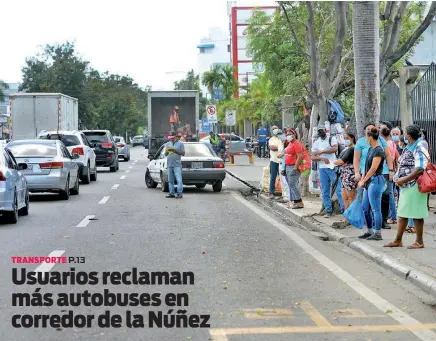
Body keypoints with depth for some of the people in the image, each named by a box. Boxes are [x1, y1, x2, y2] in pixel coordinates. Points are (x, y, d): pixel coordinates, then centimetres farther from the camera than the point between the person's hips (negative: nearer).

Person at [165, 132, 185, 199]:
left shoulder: (180, 144, 2)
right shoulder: (168, 144, 17)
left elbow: (183, 153, -3)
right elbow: (165, 154, 21)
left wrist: (174, 150, -12)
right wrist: (167, 151, -2)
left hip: (177, 165, -5)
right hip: (169, 165, 5)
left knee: (179, 180, -11)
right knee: (170, 180, 7)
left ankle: (180, 193, -11)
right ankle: (172, 193, 13)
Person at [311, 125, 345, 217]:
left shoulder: (331, 139, 3)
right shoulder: (316, 143, 13)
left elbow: (335, 148, -15)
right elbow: (312, 157, 6)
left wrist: (322, 152, -13)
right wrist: (322, 158, -12)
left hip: (333, 167, -4)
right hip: (322, 168, 4)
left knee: (338, 189, -6)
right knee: (325, 191, 5)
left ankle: (344, 208, -4)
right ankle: (328, 210, 12)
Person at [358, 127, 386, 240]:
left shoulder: (379, 151, -14)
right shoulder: (370, 149, 14)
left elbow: (373, 169, -17)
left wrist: (363, 181, -11)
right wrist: (362, 180, 9)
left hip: (376, 180, -10)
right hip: (369, 181, 10)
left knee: (375, 208, -5)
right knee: (365, 208, 13)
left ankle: (377, 233, 0)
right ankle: (370, 231, 22)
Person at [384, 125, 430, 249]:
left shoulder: (419, 149, -14)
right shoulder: (408, 148, 13)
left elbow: (420, 169, -22)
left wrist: (403, 180, -20)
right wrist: (397, 178, 3)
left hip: (414, 186, -9)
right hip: (405, 187, 9)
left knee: (416, 215, 0)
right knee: (402, 213, 12)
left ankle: (419, 242, 10)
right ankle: (398, 240, 20)